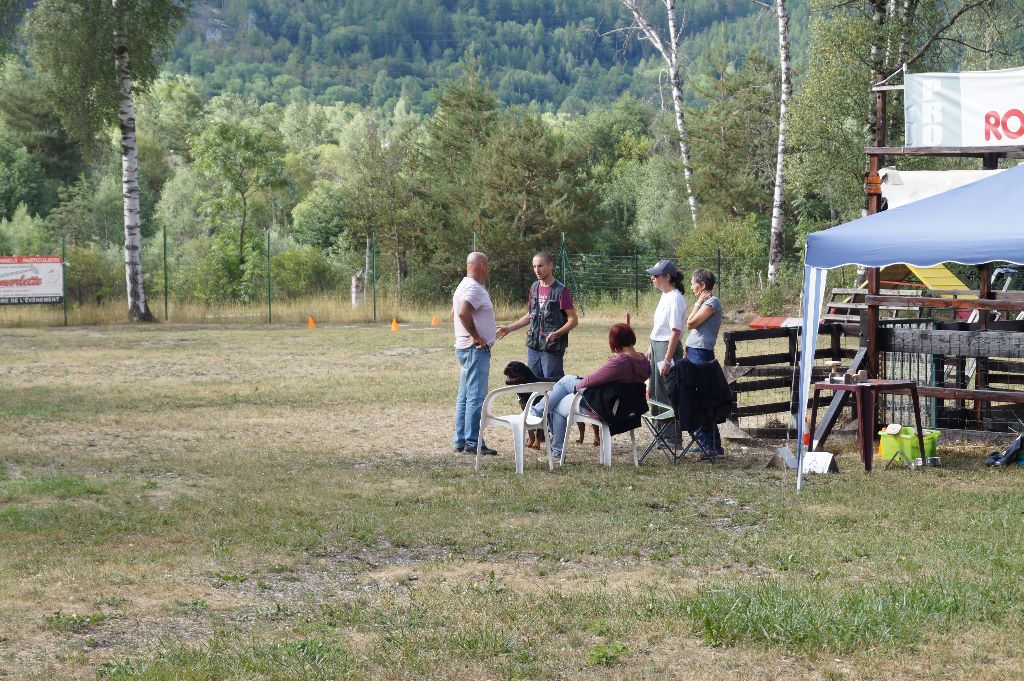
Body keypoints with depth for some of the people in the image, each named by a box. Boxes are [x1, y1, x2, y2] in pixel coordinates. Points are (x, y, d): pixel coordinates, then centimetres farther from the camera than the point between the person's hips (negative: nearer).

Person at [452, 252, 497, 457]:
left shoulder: (465, 286, 17)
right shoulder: (474, 288, -15)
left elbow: (455, 314, 24)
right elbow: (463, 313, -30)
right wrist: (477, 337, -21)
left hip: (465, 347, 11)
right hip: (476, 349, -11)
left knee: (464, 398, 12)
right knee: (476, 397, -10)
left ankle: (461, 441, 15)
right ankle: (472, 443, -11)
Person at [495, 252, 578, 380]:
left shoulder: (560, 290, -9)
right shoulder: (534, 288, 13)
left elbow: (573, 319, -10)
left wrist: (556, 334, -24)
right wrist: (509, 328, 17)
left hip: (552, 348, -7)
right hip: (533, 346, 7)